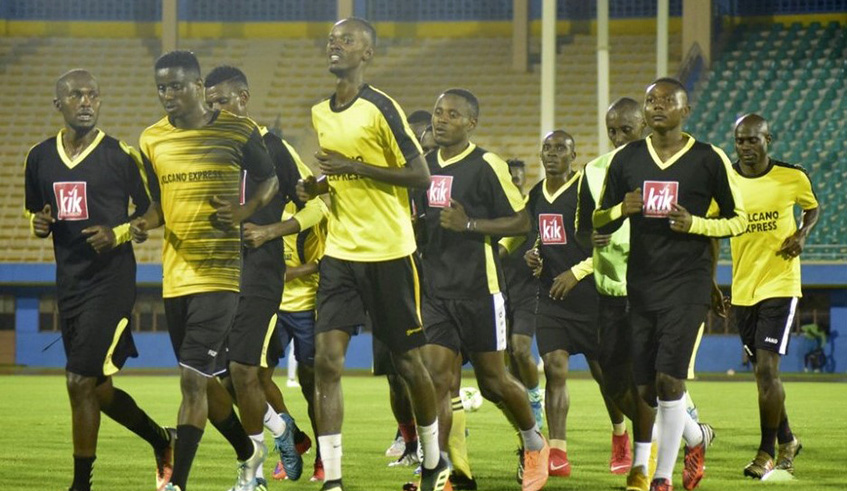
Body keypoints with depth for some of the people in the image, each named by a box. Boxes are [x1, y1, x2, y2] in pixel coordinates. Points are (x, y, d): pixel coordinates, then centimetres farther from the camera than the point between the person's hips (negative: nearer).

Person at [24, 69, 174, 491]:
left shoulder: (121, 155, -6)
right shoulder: (40, 158, 8)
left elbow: (153, 211, 1)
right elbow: (35, 212, 21)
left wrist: (118, 234, -15)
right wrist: (38, 225, -2)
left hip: (111, 280, -6)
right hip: (69, 284, 6)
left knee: (81, 382, -11)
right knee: (97, 388, 13)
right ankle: (162, 442, 35)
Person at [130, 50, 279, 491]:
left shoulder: (237, 132, -4)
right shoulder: (152, 140, 8)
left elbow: (270, 178, 9)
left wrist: (245, 211, -10)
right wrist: (144, 223, -4)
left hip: (219, 272, -6)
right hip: (175, 276, 6)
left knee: (193, 379, -14)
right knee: (202, 381, 15)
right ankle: (248, 453, 38)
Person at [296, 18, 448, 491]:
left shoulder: (381, 109, -11)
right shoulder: (320, 114, 11)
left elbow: (420, 175, -13)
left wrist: (355, 167, -19)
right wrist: (316, 186, 3)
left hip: (390, 252, -5)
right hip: (340, 253, 5)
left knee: (408, 361, 7)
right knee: (327, 361, -9)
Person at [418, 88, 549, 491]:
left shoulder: (487, 166, -8)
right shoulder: (425, 165, 11)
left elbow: (522, 222, -9)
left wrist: (470, 224, -19)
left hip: (479, 290, -5)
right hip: (435, 289, 5)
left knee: (493, 381, 5)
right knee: (435, 377, -6)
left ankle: (535, 443, 31)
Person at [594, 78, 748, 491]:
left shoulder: (709, 160, -3)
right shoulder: (626, 159, 7)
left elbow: (738, 220, 3)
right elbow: (599, 222, 12)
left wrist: (695, 224, -15)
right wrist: (622, 209, -10)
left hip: (687, 285, -4)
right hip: (641, 283, 4)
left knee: (669, 379, -13)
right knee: (646, 387, 6)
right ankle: (695, 438, 35)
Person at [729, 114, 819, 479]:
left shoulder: (792, 178, -5)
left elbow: (813, 208, 15)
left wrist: (802, 233, -6)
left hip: (780, 286, -3)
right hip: (742, 291, 4)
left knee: (766, 368, -14)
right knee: (762, 371, 12)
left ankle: (767, 453, -4)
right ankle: (786, 441, 32)